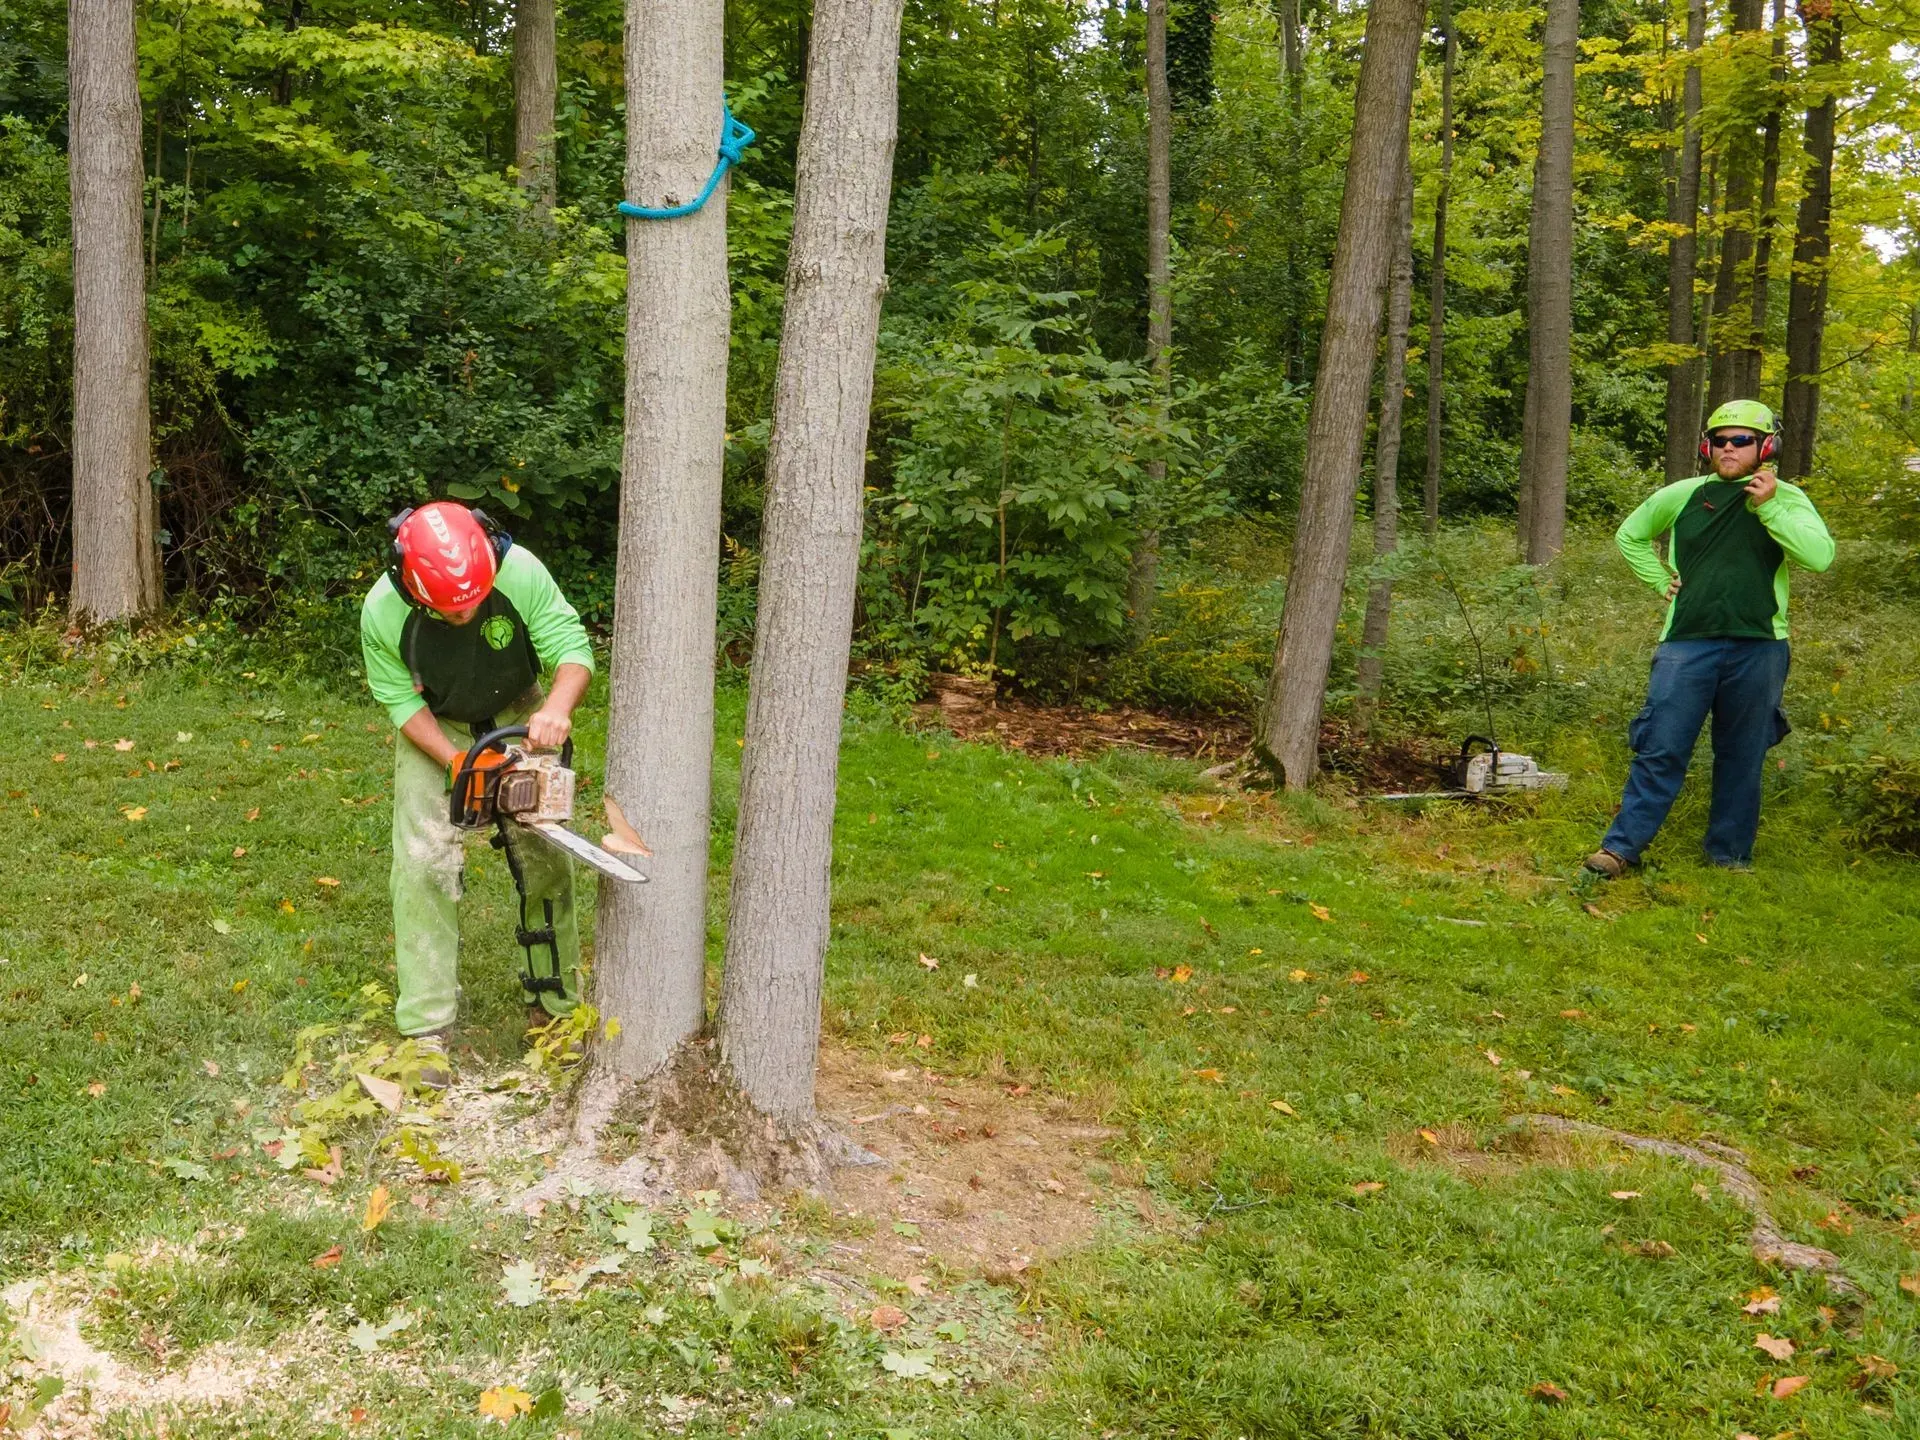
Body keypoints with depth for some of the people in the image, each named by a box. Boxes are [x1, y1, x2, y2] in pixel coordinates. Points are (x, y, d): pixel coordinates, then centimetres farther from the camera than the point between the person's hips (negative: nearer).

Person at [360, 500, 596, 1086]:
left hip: (516, 716, 1)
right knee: (424, 864, -13)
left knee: (548, 859, 1)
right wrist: (457, 764, -26)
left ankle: (556, 1003, 17)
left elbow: (573, 647, -23)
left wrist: (557, 705, -44)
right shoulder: (382, 613, -29)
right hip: (433, 731, -1)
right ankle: (427, 1033, -7)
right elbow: (401, 700, -16)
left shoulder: (520, 573, -32)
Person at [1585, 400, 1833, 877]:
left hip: (1757, 648, 0)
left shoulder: (1785, 498, 4)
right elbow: (1629, 535, 23)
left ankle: (1731, 856, 20)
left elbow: (1821, 555, -12)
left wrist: (1769, 507, -17)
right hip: (1687, 643, 0)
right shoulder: (1681, 495, 8)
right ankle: (1622, 847, -1)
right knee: (1661, 750, -4)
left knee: (1742, 758, 9)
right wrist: (1662, 582, 10)